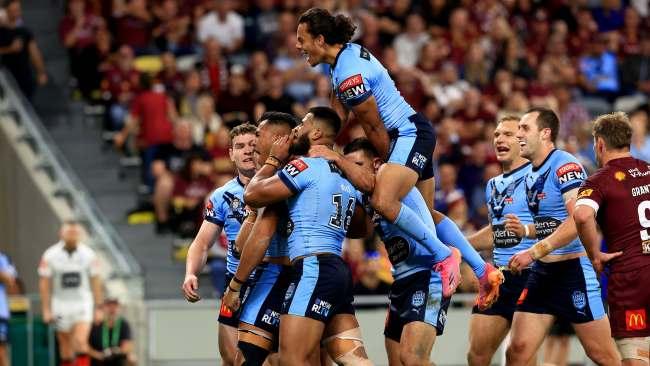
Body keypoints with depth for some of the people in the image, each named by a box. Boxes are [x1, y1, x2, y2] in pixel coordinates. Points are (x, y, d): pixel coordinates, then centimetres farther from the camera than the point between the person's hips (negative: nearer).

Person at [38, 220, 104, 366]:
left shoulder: (88, 255, -3)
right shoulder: (50, 256, -6)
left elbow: (96, 283, 3)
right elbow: (44, 284, -1)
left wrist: (98, 308, 2)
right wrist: (46, 309, -5)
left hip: (83, 303, -1)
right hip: (61, 304, 1)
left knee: (80, 342, -16)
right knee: (66, 346, 5)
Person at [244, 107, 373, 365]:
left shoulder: (307, 166, -7)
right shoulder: (344, 175, 20)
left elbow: (252, 195, -7)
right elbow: (360, 227, 34)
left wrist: (273, 160, 7)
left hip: (313, 269, -9)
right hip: (338, 271, 9)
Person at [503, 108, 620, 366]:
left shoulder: (565, 165, -14)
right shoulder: (531, 175, 14)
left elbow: (578, 220, -25)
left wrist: (534, 252, -25)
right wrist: (524, 230, 10)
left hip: (574, 268, -8)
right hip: (543, 271, 8)